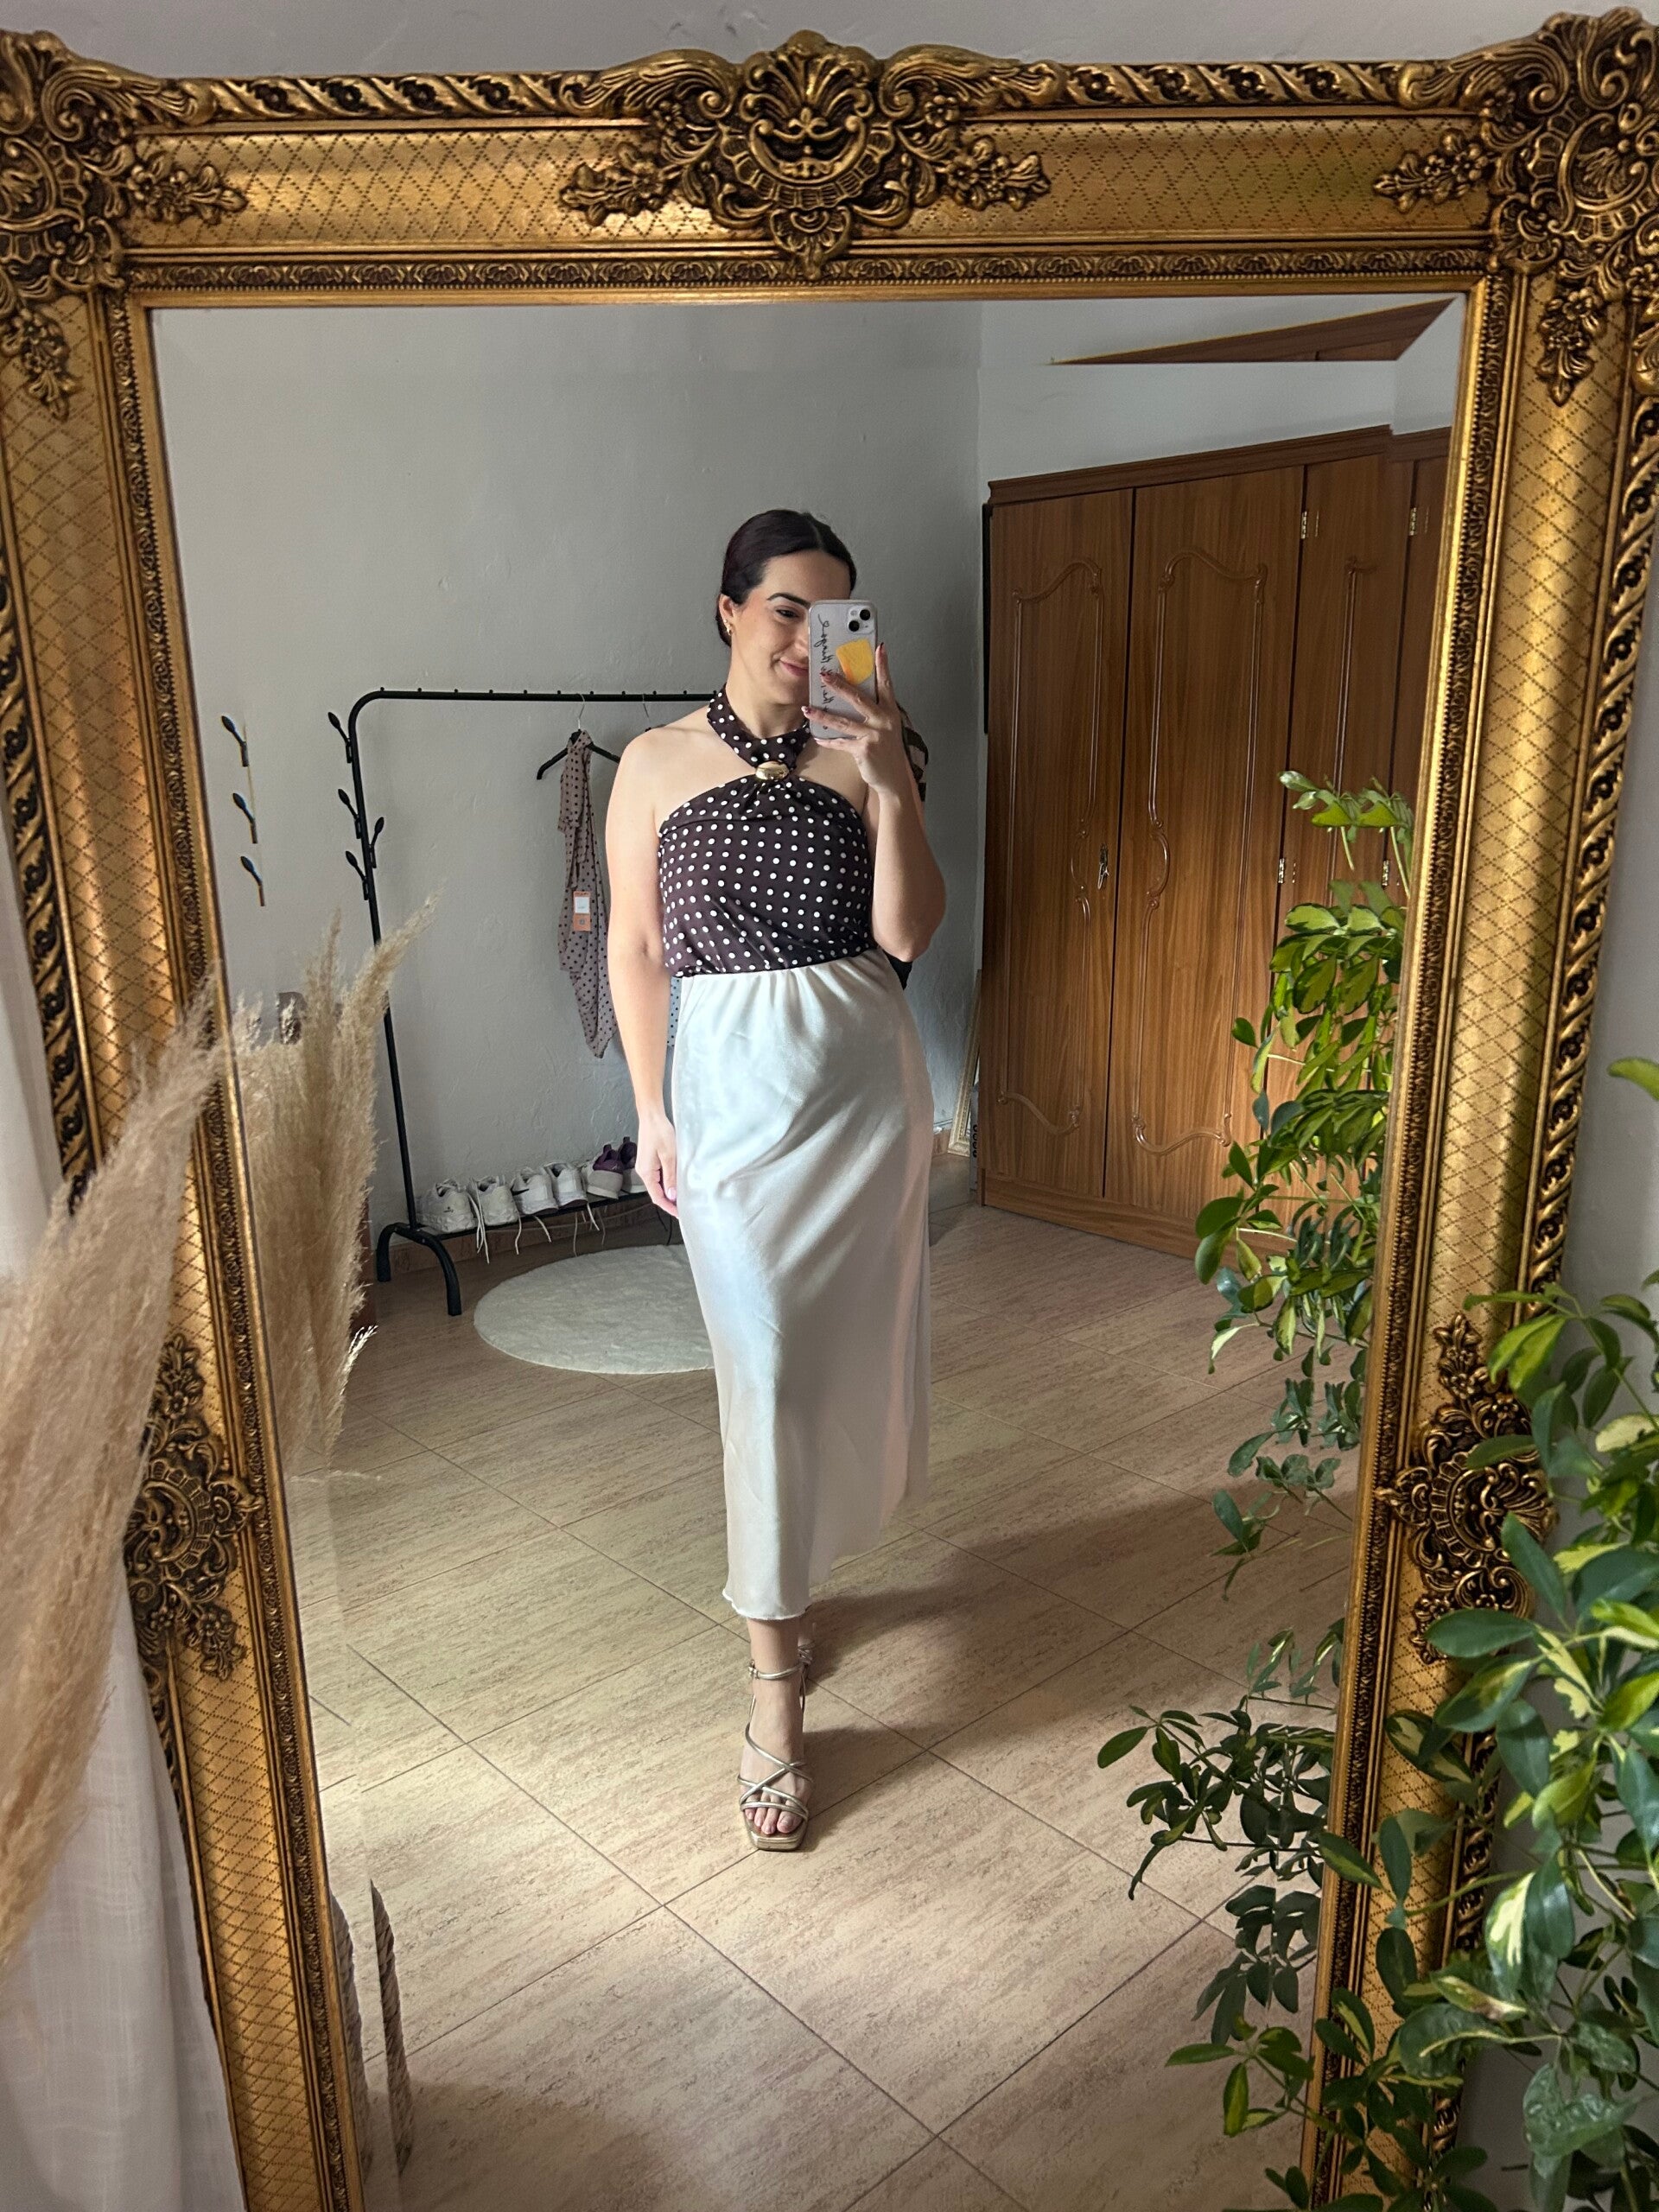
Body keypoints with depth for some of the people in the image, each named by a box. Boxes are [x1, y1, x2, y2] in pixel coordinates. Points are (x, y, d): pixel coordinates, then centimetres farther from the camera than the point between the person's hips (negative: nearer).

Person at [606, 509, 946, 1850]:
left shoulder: (862, 758, 2)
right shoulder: (658, 765, 1)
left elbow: (908, 933, -8)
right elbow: (636, 947, 3)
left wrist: (891, 783, -20)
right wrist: (650, 1109, -1)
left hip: (862, 1080, 2)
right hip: (730, 1084, -1)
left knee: (843, 1343, 11)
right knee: (767, 1364, -4)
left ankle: (783, 1574, 37)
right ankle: (775, 1692, 7)